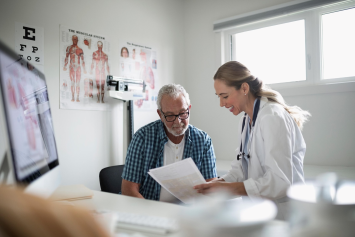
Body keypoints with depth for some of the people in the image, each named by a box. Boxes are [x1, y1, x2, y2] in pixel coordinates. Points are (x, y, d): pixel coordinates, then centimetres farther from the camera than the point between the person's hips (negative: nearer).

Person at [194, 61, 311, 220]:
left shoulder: (273, 117, -16)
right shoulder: (245, 121, 12)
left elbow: (280, 182, -23)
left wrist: (228, 188, -26)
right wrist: (217, 183, -6)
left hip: (282, 215, -7)